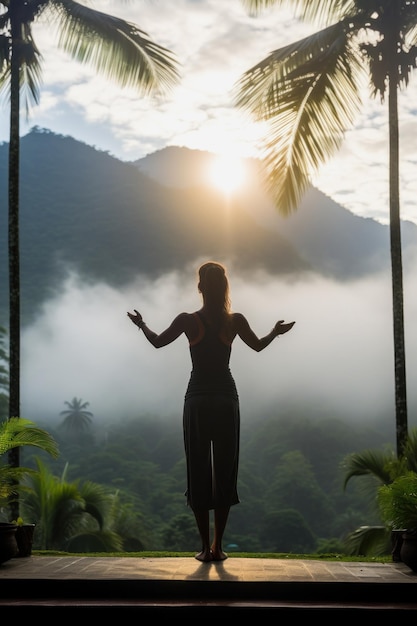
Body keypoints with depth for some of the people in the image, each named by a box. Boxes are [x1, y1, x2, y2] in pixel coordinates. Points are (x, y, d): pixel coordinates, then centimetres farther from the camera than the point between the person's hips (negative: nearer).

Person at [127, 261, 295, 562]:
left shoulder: (188, 320, -6)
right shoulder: (236, 321, -3)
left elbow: (157, 341, 9)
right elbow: (258, 345, 16)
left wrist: (142, 324, 29)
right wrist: (276, 331, 36)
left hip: (197, 401, -1)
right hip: (226, 399, 1)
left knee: (199, 472, 3)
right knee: (225, 472, 7)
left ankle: (206, 547, 1)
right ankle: (218, 546, 7)